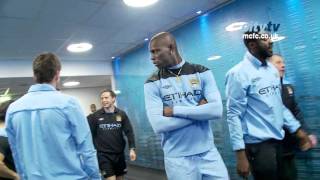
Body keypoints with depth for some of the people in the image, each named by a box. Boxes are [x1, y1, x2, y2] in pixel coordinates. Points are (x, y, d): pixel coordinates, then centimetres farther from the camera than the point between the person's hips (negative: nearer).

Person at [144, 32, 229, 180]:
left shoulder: (202, 73, 0)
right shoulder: (152, 84, -3)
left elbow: (217, 110, -13)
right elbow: (158, 125, -15)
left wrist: (174, 110, -14)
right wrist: (199, 110, -12)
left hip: (208, 153, 1)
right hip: (177, 158, -1)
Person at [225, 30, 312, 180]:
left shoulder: (272, 69, 8)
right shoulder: (238, 73, -14)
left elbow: (279, 105, 16)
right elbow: (234, 115, -17)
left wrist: (297, 130, 14)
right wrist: (240, 154, -19)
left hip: (277, 140, 7)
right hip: (258, 144, -7)